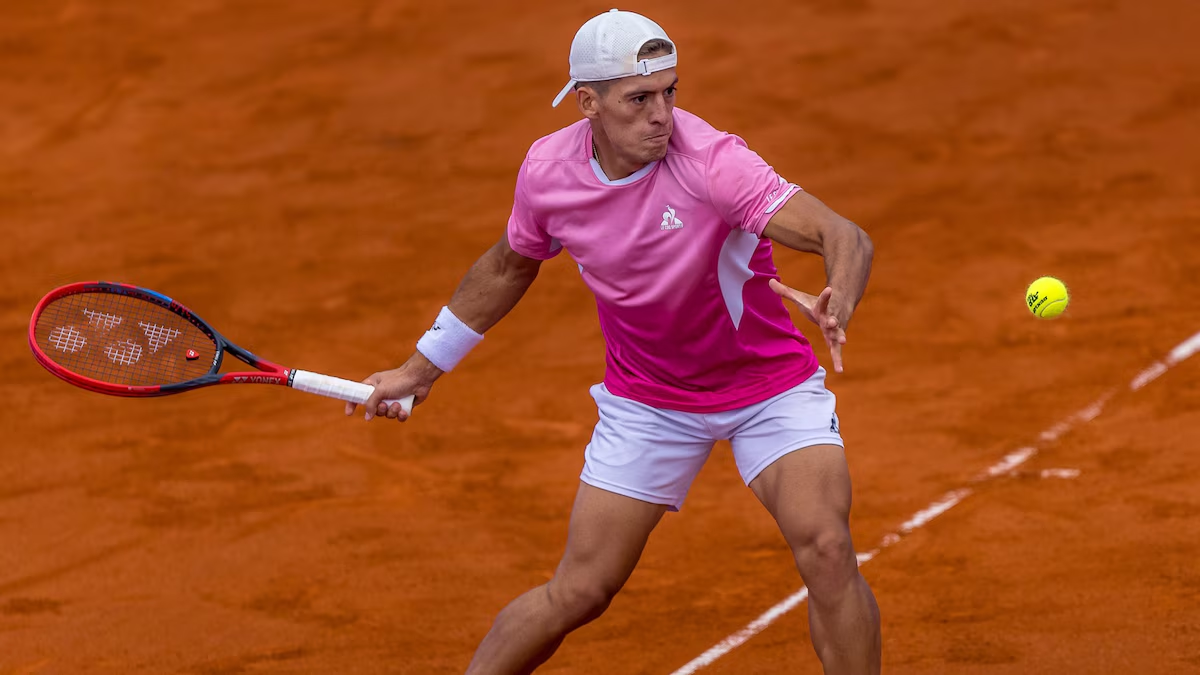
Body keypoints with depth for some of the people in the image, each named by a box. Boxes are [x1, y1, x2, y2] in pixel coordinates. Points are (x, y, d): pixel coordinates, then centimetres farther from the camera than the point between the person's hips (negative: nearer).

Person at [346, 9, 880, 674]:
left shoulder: (710, 160, -28)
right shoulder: (547, 169, -14)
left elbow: (846, 239, -37)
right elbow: (509, 267, 9)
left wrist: (838, 305, -60)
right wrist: (423, 366, 16)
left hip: (768, 384, -2)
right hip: (647, 399, 3)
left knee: (826, 551, -23)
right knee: (578, 592, 0)